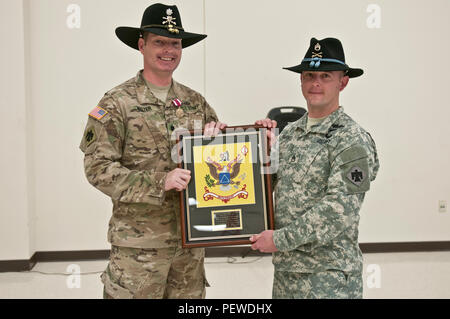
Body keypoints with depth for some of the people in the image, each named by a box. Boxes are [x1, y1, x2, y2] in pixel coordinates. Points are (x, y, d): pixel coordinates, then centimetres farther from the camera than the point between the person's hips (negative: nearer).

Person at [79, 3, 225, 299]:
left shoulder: (195, 101, 10)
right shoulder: (117, 103, -6)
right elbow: (98, 168, -12)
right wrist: (160, 182, -21)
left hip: (191, 235, 5)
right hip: (140, 240, -5)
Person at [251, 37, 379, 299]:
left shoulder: (351, 139, -11)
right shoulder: (290, 133, 10)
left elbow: (340, 209, -20)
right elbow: (274, 185, 19)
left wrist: (280, 239, -18)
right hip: (285, 268, 7)